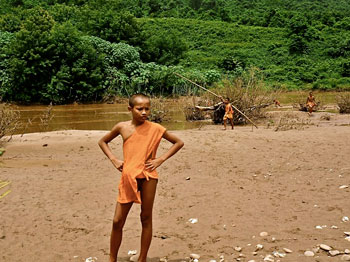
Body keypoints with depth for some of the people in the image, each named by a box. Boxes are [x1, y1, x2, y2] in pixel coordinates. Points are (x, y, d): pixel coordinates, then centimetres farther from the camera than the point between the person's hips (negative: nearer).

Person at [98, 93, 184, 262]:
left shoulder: (155, 128, -2)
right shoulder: (122, 127, 2)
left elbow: (178, 142, 7)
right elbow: (102, 142, 18)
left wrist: (161, 159, -3)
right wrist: (113, 159, 3)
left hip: (148, 176, -1)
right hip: (128, 177, 1)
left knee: (146, 219, 7)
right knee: (117, 221, 3)